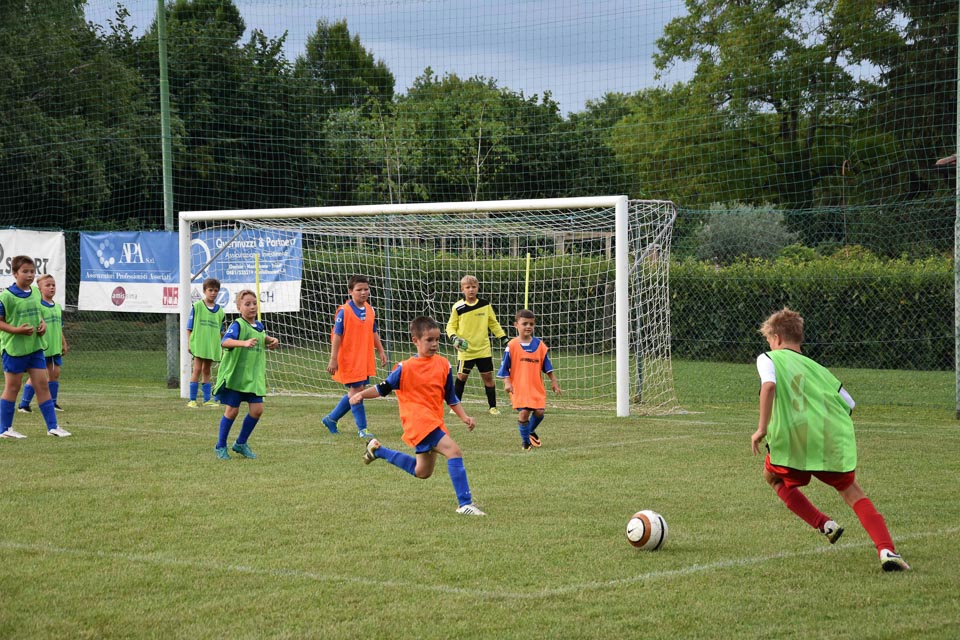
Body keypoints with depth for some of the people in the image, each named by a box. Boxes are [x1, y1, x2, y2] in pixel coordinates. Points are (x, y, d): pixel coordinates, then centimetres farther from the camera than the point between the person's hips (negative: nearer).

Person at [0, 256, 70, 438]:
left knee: (42, 385, 5)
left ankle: (52, 426, 9)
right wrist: (17, 330, -23)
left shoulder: (36, 293, 8)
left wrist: (43, 324, 2)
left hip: (35, 346, 6)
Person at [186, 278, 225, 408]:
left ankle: (206, 400, 12)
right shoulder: (197, 306, -3)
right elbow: (189, 327, -2)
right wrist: (189, 343, -7)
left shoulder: (219, 310, 10)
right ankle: (192, 400, -2)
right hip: (199, 343, -4)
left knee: (207, 371, 10)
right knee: (197, 369, -5)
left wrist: (222, 347, 15)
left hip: (213, 346, 4)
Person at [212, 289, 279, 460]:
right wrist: (244, 343, -50)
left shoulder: (259, 326, 9)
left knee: (257, 409, 0)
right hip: (234, 375, -6)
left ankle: (241, 443, 19)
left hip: (254, 377, 6)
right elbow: (225, 341, -34)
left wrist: (270, 340, 11)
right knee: (232, 410, 0)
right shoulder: (237, 325, -15)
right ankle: (221, 446, 17)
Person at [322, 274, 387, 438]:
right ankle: (362, 429, 2)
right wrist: (333, 359, -15)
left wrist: (381, 351, 16)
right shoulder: (344, 311, -12)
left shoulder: (369, 310, 8)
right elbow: (337, 336, -12)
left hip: (365, 359, 7)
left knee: (355, 392, 12)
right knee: (356, 390, -4)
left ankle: (331, 419, 28)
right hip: (350, 359, -7)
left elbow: (374, 333, 19)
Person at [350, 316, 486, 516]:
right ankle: (465, 504, -24)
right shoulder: (406, 368, -9)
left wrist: (464, 417, 4)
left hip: (435, 421, 7)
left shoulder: (443, 364, 6)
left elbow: (451, 397, 14)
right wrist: (361, 394, -14)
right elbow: (384, 388, -1)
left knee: (422, 471, 22)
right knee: (454, 451, -25)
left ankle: (378, 450, 39)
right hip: (418, 421, -7)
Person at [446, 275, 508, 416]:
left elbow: (493, 323, 13)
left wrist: (503, 338, 8)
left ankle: (492, 407, 12)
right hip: (465, 350, -2)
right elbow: (451, 326, 2)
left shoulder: (485, 305, 3)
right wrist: (454, 337, -17)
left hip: (483, 349, 2)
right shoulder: (458, 308, -5)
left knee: (488, 376, 2)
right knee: (461, 377, -1)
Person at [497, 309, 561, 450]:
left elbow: (547, 366, 13)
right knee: (524, 412, -11)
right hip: (519, 387, -3)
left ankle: (531, 432, 28)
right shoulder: (512, 346, -5)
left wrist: (554, 381, 9)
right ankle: (525, 441, 11)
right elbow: (505, 367, -1)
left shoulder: (539, 345, 5)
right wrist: (507, 382, -11)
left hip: (537, 387, 3)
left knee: (539, 411, -5)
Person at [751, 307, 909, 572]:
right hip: (833, 443, 3)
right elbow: (850, 405, 22)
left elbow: (769, 385, -14)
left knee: (773, 476, 28)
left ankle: (824, 524, 13)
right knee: (852, 491, 17)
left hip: (791, 443, -3)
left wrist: (762, 428, -13)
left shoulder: (768, 359, 9)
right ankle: (886, 549, -6)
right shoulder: (817, 368, 23)